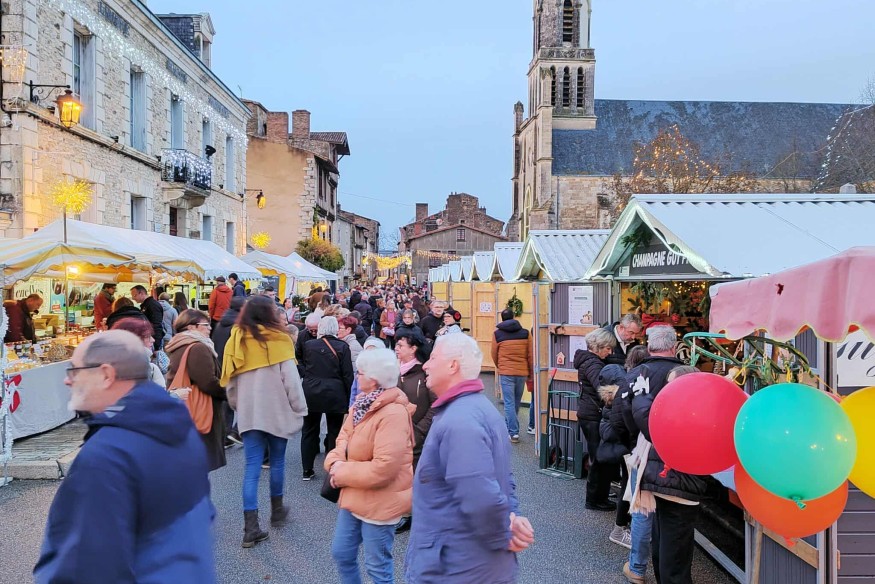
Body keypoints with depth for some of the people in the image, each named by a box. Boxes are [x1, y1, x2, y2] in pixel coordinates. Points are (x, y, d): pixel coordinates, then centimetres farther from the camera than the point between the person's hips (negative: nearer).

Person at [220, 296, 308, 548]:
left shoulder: (235, 340, 2)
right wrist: (300, 408, -2)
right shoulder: (278, 339, -12)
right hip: (277, 410, -3)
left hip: (248, 412, 3)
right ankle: (277, 511, 32)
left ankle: (251, 527, 0)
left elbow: (230, 380, 7)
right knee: (277, 461, 16)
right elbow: (290, 378, -12)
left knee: (252, 467, 4)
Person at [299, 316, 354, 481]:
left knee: (309, 430, 13)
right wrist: (347, 398, 0)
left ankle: (307, 470, 18)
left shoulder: (308, 345, 0)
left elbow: (303, 368, 11)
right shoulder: (342, 347, -6)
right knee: (335, 431, 8)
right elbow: (348, 375, -6)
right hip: (335, 394, -2)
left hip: (311, 392, 2)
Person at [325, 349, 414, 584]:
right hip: (354, 495, 9)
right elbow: (345, 437, 12)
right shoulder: (362, 403, 4)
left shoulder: (393, 413, -26)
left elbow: (384, 468, -29)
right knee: (341, 553, 20)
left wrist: (343, 475, -18)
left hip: (380, 502, -9)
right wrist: (336, 462, -10)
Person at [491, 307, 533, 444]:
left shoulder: (497, 334, -1)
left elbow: (494, 354, 6)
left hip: (505, 372, -3)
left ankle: (514, 433, -5)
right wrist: (531, 372, 16)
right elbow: (530, 355, 4)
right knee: (516, 402, 16)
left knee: (509, 403, 1)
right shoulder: (525, 333, 2)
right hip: (522, 372, 3)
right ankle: (508, 426, 29)